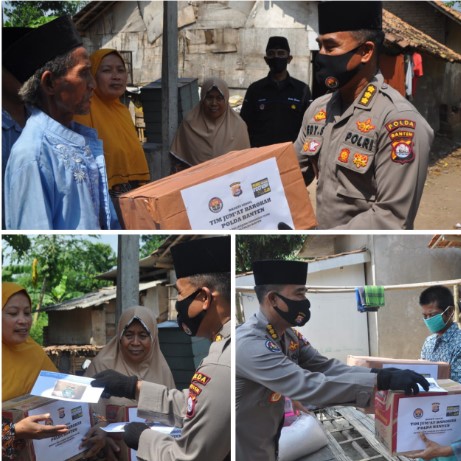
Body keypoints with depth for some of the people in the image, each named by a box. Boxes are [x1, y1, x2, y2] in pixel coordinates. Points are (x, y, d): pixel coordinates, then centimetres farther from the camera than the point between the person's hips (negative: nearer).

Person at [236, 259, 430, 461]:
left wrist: (379, 373, -17)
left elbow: (326, 367, -1)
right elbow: (307, 386, -35)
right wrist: (381, 381, -36)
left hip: (268, 443, 9)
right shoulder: (250, 344, -28)